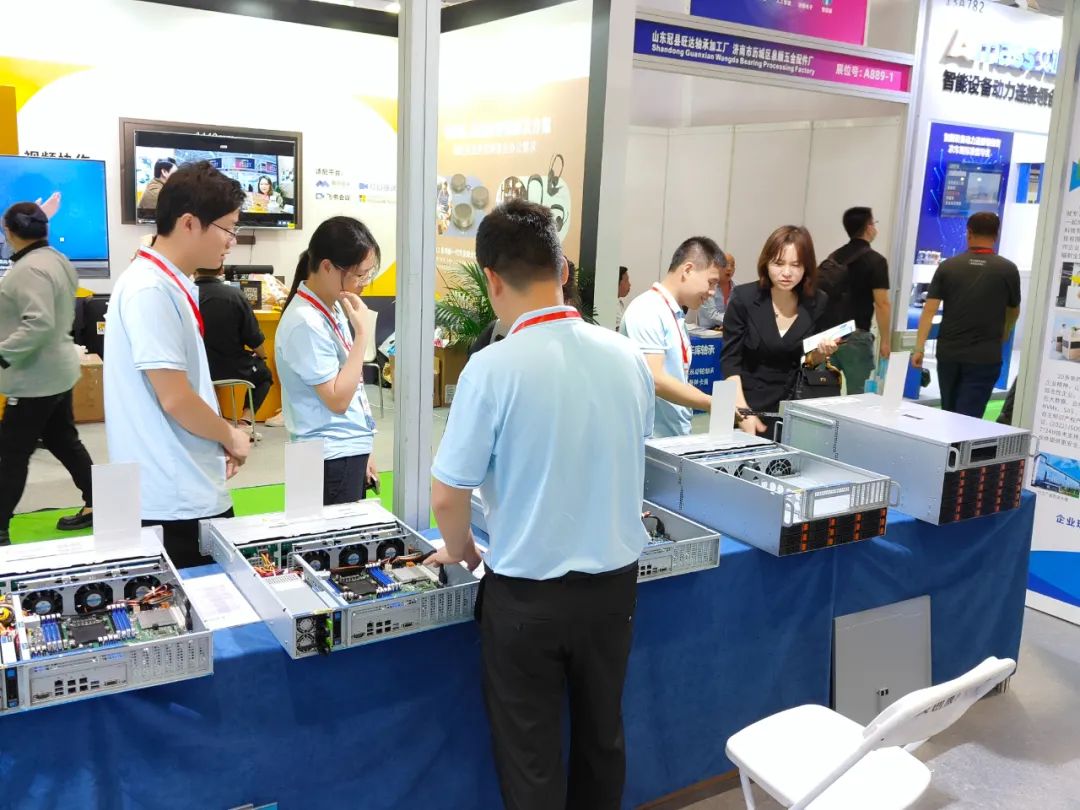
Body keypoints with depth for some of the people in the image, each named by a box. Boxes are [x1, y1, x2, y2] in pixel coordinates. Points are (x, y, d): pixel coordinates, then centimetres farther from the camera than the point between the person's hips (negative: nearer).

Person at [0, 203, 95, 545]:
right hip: (56, 370, 10)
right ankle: (96, 505, 25)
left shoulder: (30, 269, -21)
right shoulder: (56, 260, 10)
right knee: (63, 440, 18)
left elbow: (39, 324, -31)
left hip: (35, 378, -10)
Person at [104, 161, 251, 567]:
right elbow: (176, 399, -21)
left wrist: (220, 442, 7)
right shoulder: (150, 290, -19)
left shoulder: (174, 285, 11)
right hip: (173, 502, -9)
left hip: (193, 492, 9)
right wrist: (230, 436, -6)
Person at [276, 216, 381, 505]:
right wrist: (362, 333, -21)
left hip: (349, 452, 9)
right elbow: (337, 399, -20)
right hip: (331, 460, -9)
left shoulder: (333, 308, 7)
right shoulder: (306, 323, -20)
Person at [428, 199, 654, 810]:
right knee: (602, 737, 23)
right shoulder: (628, 357, -5)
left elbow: (448, 496, -14)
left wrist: (459, 549, 7)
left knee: (531, 756, 14)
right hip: (614, 581, 5)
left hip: (529, 593, -4)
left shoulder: (494, 368, -20)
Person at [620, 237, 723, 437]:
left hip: (677, 437, 8)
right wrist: (715, 404, -18)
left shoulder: (677, 315, 11)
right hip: (651, 439, -8)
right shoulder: (647, 310, -15)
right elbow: (654, 380, -22)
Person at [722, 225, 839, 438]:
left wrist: (821, 353, -12)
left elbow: (809, 361, 10)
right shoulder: (744, 298, -11)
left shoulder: (818, 303, -4)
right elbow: (730, 360, -11)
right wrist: (743, 412, -21)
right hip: (750, 403, -2)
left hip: (793, 408, 2)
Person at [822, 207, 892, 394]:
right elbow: (882, 304, -12)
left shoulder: (834, 256, 12)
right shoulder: (875, 260, -7)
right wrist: (885, 340, -5)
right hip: (855, 336, -6)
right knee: (855, 393, 1)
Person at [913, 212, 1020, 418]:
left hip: (948, 353, 3)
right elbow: (1014, 312, 14)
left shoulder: (947, 266, 1)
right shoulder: (1008, 269, -2)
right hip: (984, 357, -2)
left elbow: (929, 309, -6)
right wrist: (1003, 336, 34)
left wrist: (919, 348, -6)